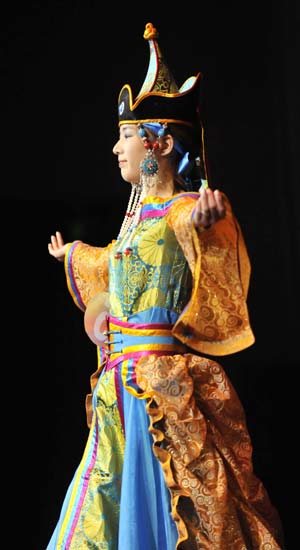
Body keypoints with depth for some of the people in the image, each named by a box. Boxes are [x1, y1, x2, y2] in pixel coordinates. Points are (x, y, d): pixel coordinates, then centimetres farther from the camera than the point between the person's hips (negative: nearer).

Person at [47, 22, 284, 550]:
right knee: (107, 504, 12)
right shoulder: (138, 215, 14)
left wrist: (208, 228, -57)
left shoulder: (186, 212, -12)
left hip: (163, 385, -9)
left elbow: (219, 272, -34)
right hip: (123, 387, 9)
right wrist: (74, 256, 57)